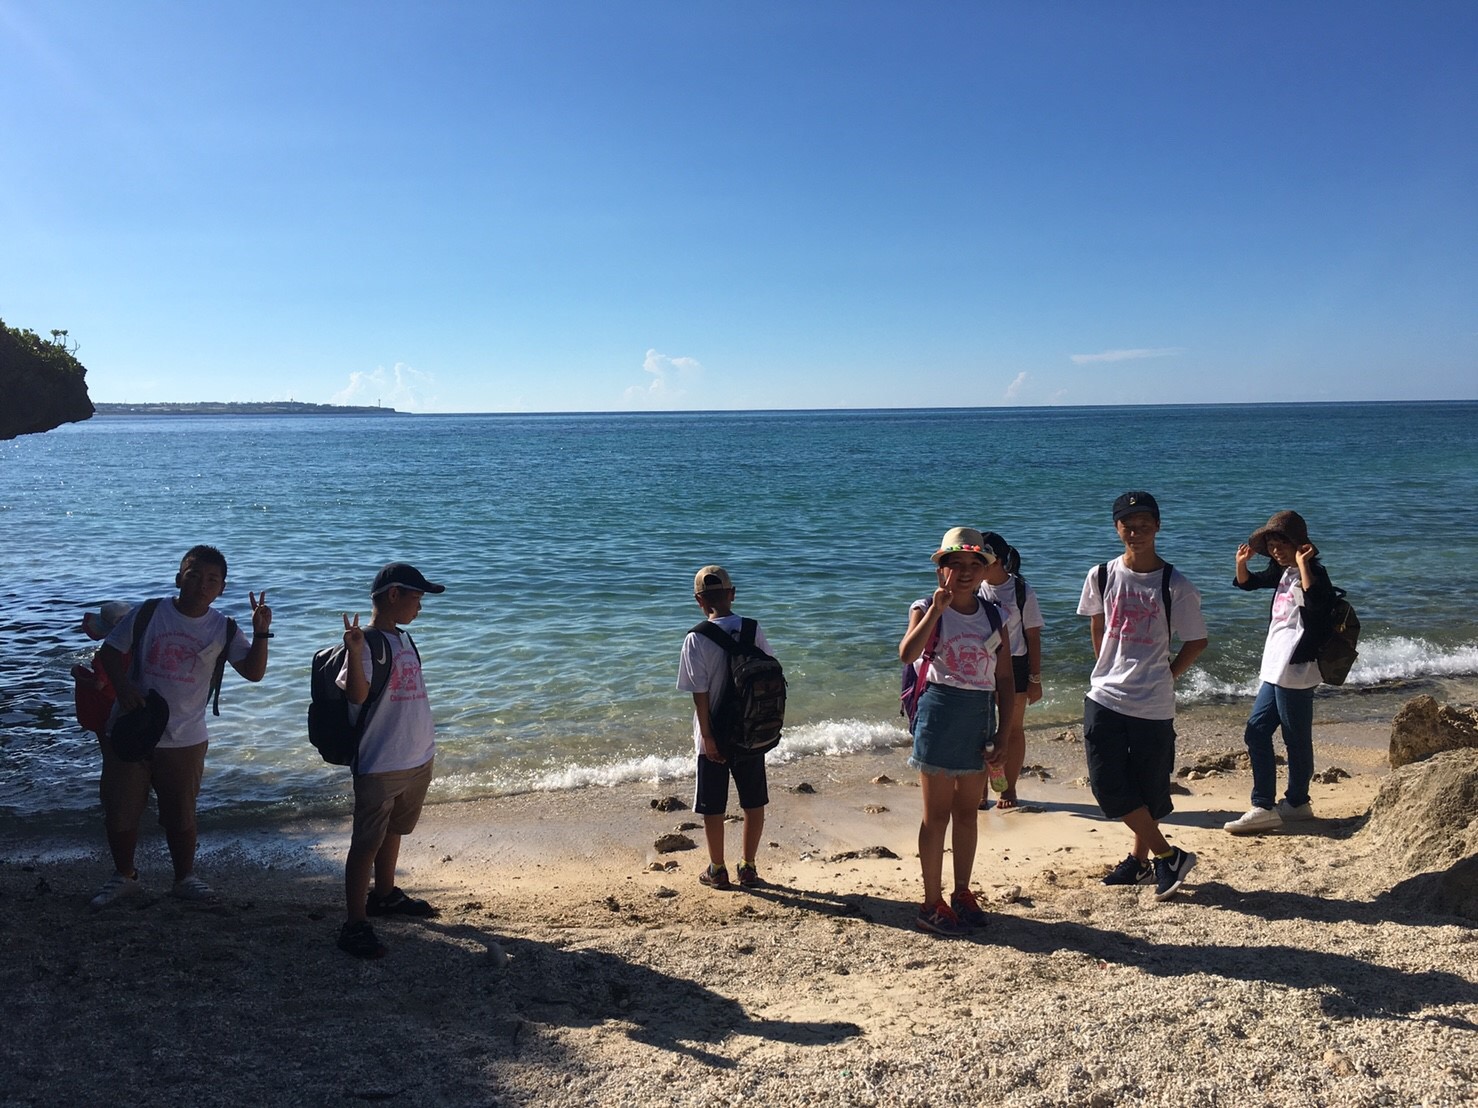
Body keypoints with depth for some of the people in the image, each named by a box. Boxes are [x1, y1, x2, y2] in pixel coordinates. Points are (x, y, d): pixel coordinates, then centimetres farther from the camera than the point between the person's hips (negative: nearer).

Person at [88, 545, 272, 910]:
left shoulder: (223, 629, -5)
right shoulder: (148, 614, -7)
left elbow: (254, 672, -11)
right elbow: (108, 653, 0)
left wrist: (261, 633, -25)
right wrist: (123, 686, -17)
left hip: (184, 739, 0)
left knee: (181, 814, 11)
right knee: (120, 811, 11)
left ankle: (185, 877, 30)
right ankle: (124, 876, 32)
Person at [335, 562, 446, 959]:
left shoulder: (404, 639, 11)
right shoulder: (367, 643, -16)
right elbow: (356, 695, -29)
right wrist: (354, 652, -43)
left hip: (418, 759, 9)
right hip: (380, 766, -9)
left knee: (393, 832, 23)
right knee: (367, 843, -2)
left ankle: (384, 895, 39)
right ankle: (355, 925, 4)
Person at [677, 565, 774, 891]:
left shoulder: (697, 639, -15)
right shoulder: (754, 630, -5)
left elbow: (700, 693, -15)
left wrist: (707, 736, -9)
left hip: (715, 736, -3)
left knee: (713, 806, 11)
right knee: (753, 802, 16)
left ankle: (717, 870, 22)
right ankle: (748, 867, 25)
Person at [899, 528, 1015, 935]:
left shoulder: (994, 617, 6)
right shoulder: (927, 609, -5)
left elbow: (1005, 679, 8)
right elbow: (907, 654, -25)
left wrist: (1003, 732, 1)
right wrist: (938, 608, -28)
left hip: (980, 716, 4)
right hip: (940, 713, -4)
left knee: (967, 811, 14)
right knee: (937, 813, 2)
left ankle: (962, 893, 28)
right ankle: (932, 903, 12)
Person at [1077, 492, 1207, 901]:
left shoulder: (1175, 586, -7)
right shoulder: (1101, 576, 2)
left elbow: (1196, 641, 3)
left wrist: (1165, 676, 2)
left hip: (1153, 706, -3)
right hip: (1104, 699, 3)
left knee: (1148, 790, 5)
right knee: (1109, 787, 0)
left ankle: (1141, 859, 24)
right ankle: (1169, 856, 14)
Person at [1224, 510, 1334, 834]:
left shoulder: (1314, 573, -12)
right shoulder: (1281, 572, 13)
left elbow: (1316, 601, -34)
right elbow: (1247, 583, 27)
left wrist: (1303, 564, -31)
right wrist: (1241, 563, 8)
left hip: (1296, 673, -9)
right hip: (1274, 670, 9)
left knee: (1296, 740, 2)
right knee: (1255, 733, 7)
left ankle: (1297, 802, 16)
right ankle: (1263, 806, 11)